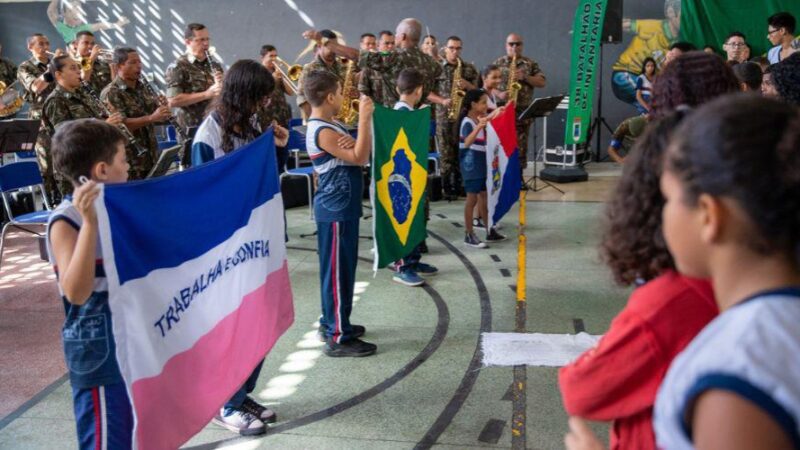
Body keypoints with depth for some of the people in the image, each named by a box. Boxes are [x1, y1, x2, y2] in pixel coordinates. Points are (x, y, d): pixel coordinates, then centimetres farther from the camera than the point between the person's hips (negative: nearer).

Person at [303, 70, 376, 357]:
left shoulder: (328, 126, 11)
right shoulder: (322, 132, -19)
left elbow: (361, 153, 8)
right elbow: (359, 158, -25)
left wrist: (352, 142, -14)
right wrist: (365, 118, -23)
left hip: (341, 206, 10)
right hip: (336, 209, -10)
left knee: (341, 267, 18)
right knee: (337, 270, -5)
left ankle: (333, 322, 30)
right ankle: (338, 338, 2)